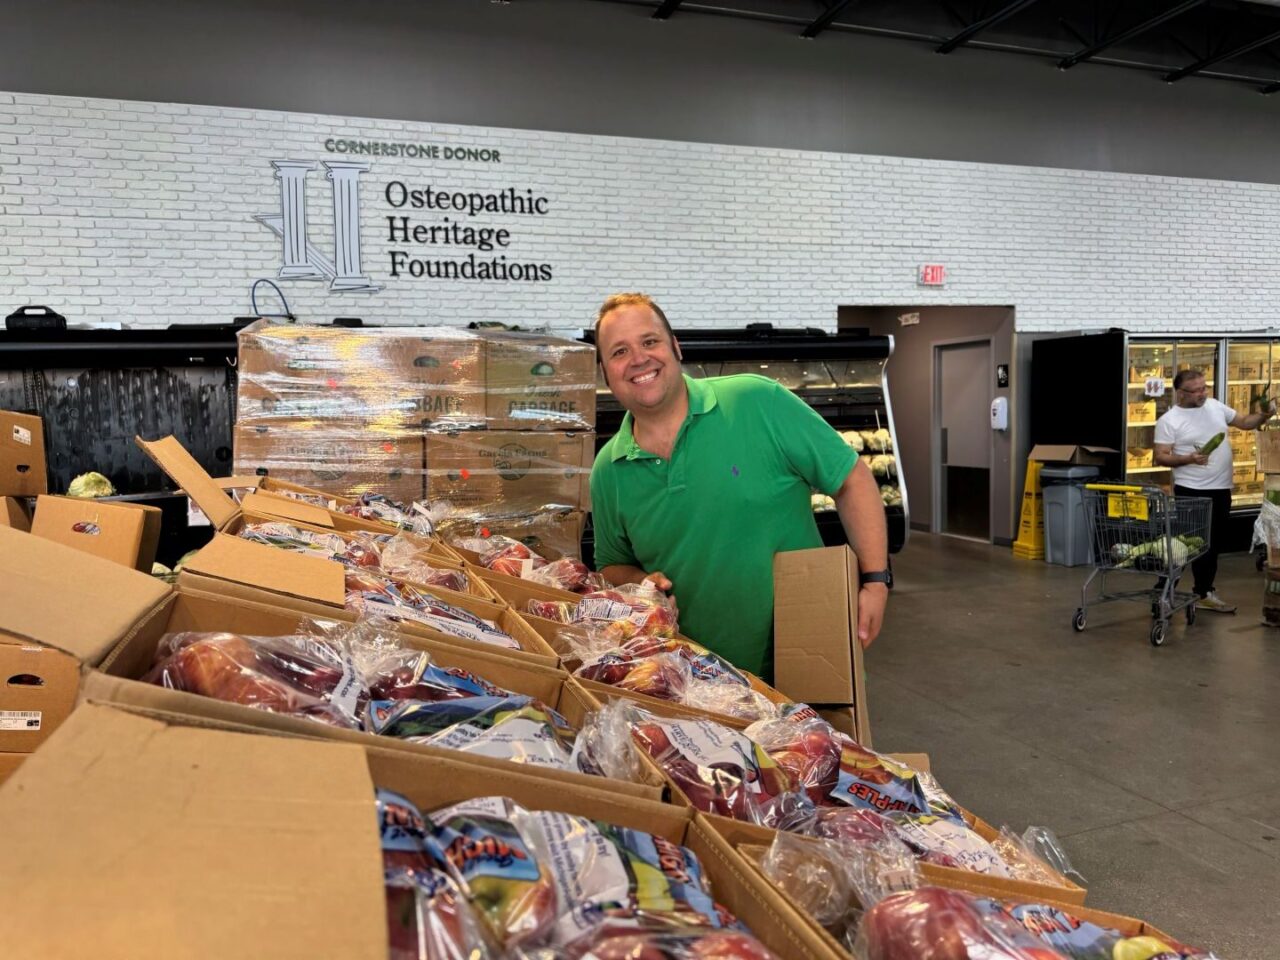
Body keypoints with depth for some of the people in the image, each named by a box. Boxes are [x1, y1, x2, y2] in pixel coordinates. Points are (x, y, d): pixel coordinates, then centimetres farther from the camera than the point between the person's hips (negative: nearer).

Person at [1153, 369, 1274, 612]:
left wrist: (1264, 415, -7)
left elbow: (1245, 422, 13)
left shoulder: (1215, 405, 7)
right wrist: (1189, 458, -27)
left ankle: (1204, 593, 24)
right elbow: (1161, 458, -13)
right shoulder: (1168, 420, -11)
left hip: (1221, 489, 6)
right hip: (1192, 492, -6)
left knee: (1214, 543, 13)